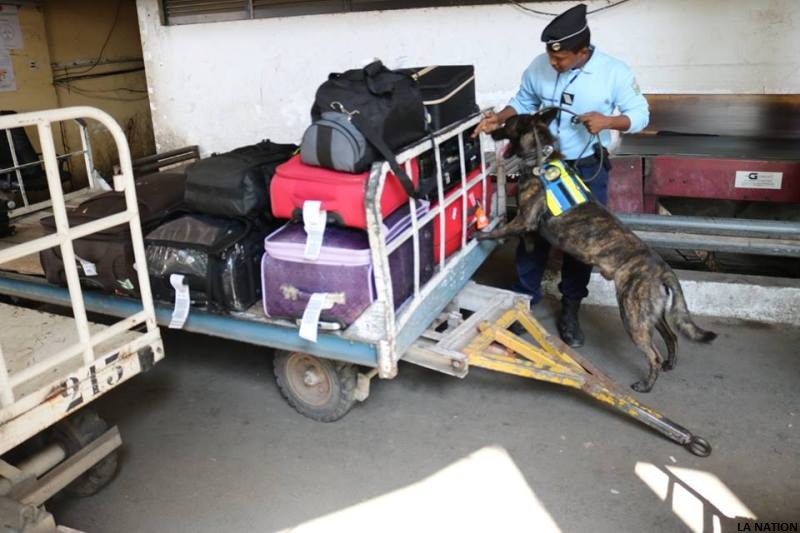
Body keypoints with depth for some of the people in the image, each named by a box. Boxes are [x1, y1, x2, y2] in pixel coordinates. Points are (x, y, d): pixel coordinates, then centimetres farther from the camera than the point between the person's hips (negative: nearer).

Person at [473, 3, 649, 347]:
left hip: (588, 169, -2)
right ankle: (523, 299, 24)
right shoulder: (539, 66, -9)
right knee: (532, 233, 7)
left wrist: (608, 121, -26)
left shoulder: (614, 72, -16)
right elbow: (524, 102, 8)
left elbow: (640, 115, -8)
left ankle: (569, 309, 21)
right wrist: (500, 119, -10)